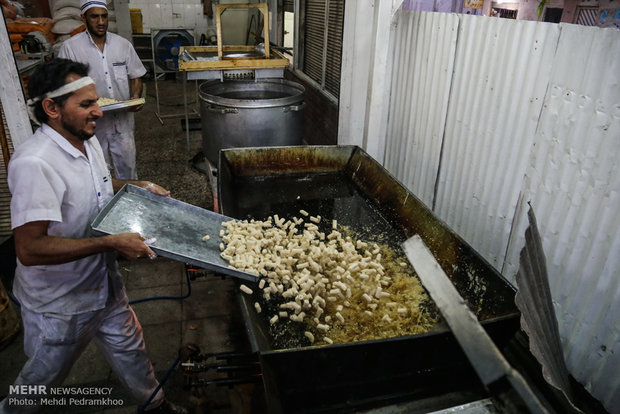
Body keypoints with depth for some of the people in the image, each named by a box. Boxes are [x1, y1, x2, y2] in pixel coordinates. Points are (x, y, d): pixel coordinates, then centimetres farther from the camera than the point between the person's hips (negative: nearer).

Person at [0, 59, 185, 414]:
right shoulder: (34, 164, -32)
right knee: (44, 376, 20)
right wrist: (112, 243, -35)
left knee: (130, 349, 26)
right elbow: (30, 248, -35)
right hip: (58, 304, -7)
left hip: (105, 284, 8)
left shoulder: (88, 140, -3)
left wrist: (138, 186, 2)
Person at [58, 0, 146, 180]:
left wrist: (136, 97, -9)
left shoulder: (123, 44, 4)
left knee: (127, 165, 12)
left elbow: (135, 77, 11)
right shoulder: (70, 47, -6)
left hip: (123, 120, 2)